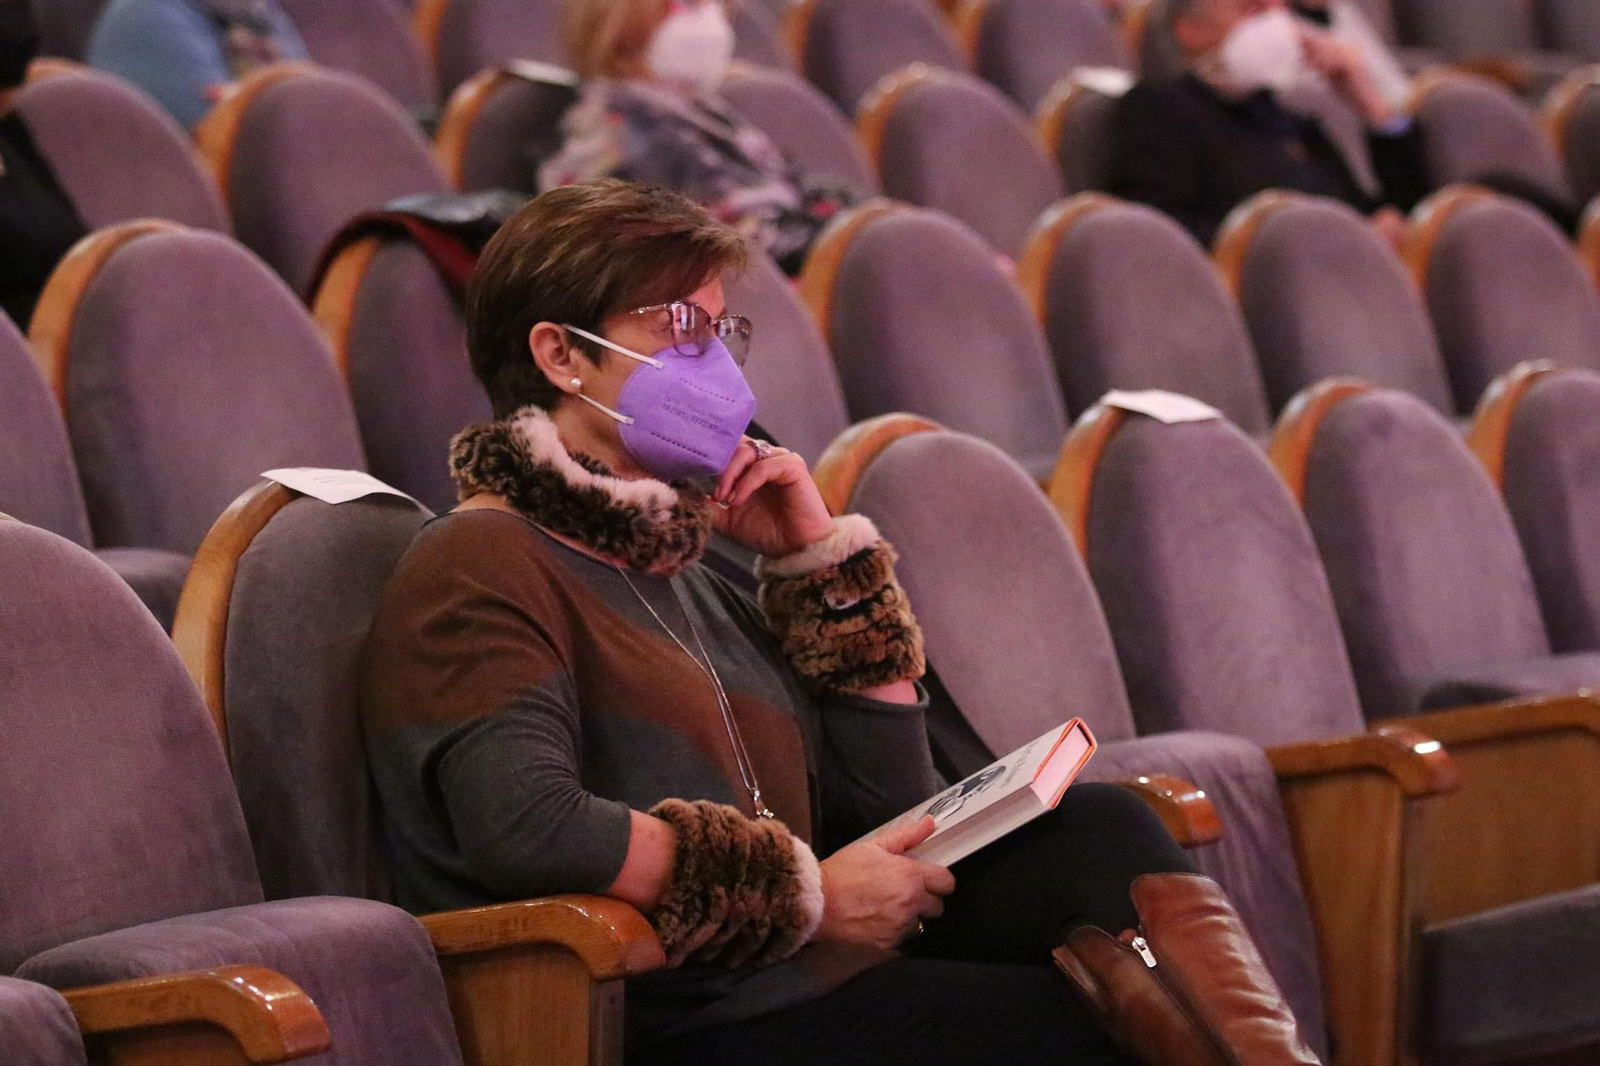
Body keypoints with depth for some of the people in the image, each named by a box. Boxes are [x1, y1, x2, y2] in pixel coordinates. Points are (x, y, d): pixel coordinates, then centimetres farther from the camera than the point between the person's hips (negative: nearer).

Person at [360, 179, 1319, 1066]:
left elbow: (895, 826, 22)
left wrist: (826, 562, 15)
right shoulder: (481, 564, -2)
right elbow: (523, 826, -21)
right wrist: (804, 894, -13)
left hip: (819, 987, 8)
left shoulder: (684, 576, 25)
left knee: (1097, 827, -11)